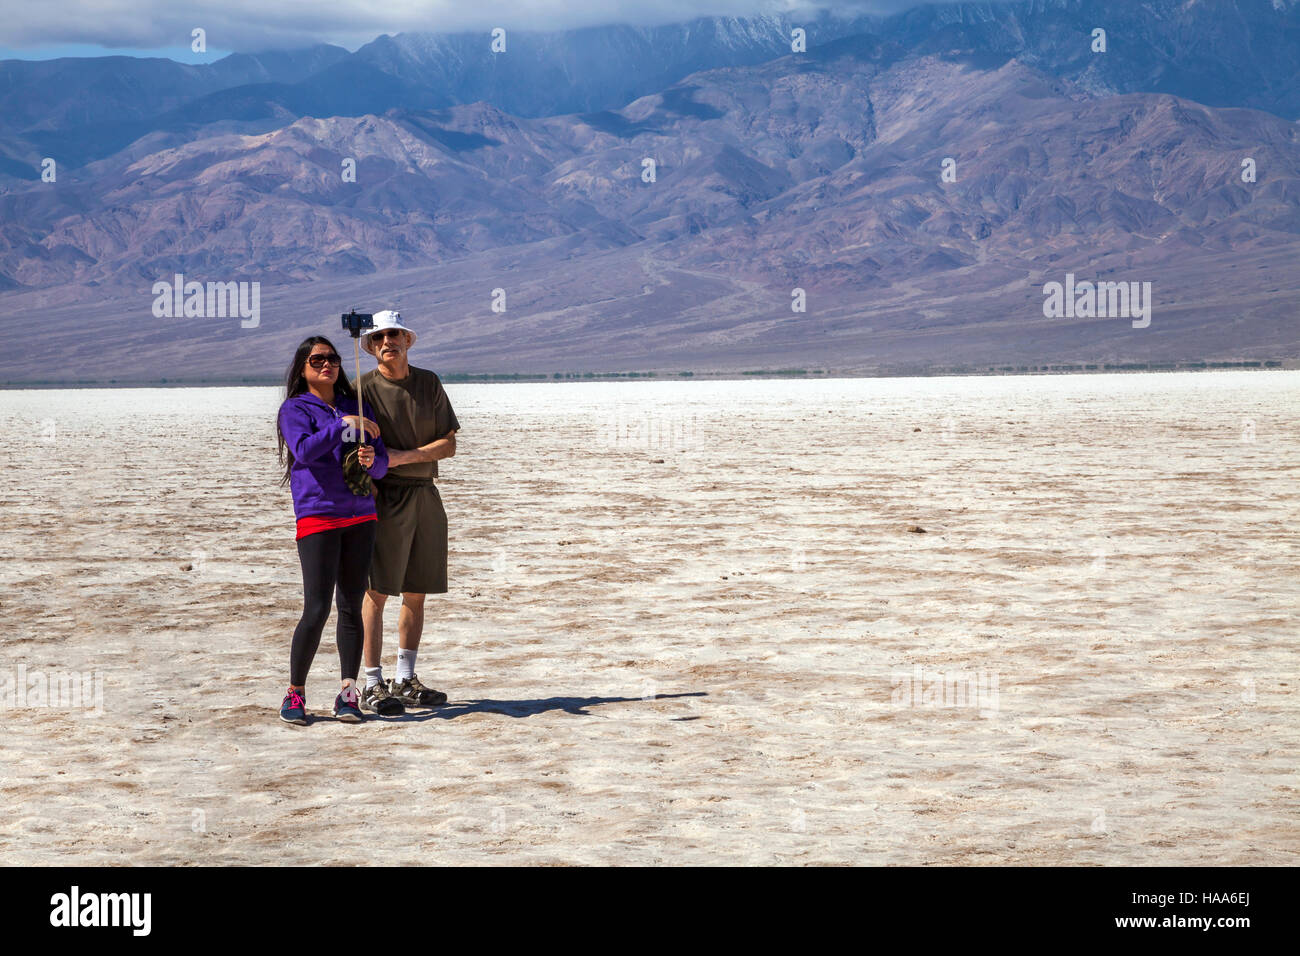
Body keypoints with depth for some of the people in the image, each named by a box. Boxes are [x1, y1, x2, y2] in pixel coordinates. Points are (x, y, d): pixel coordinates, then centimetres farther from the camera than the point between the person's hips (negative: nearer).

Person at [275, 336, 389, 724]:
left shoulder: (356, 406, 17)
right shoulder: (295, 409, 3)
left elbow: (382, 465, 13)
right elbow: (304, 451, -17)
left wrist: (372, 459, -9)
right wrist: (345, 426, -20)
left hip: (360, 514, 5)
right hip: (316, 515, -4)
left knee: (352, 606, 3)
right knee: (316, 609, -10)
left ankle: (348, 694, 7)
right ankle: (295, 693, 2)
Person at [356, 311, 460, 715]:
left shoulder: (429, 383, 10)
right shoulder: (364, 388, -2)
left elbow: (448, 444, 6)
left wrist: (402, 456, -10)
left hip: (425, 496, 5)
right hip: (384, 496, -5)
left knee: (416, 593, 9)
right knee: (376, 591, -7)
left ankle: (405, 681, 19)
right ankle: (373, 686, -3)